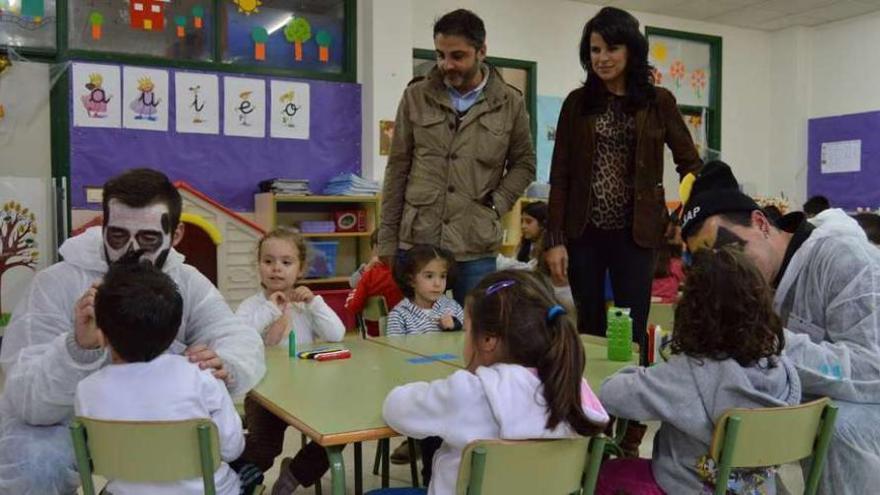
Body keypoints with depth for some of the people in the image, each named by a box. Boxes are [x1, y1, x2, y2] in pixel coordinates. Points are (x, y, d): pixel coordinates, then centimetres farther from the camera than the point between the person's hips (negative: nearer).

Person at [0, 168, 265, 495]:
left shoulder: (187, 283, -10)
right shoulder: (56, 283, -21)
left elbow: (242, 339, -21)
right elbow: (28, 400, -27)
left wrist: (225, 367, -46)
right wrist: (79, 347, -47)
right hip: (56, 426, -3)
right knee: (37, 466, -32)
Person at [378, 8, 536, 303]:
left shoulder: (510, 103, 2)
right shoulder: (416, 97, 2)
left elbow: (524, 164, 13)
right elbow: (398, 169, 5)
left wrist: (496, 204, -5)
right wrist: (387, 240, 3)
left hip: (477, 249, 0)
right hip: (416, 244, 0)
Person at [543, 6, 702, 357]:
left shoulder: (658, 101, 3)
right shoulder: (577, 102, 5)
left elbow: (690, 163, 6)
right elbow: (559, 175, 2)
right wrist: (554, 239, -5)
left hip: (634, 233, -1)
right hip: (584, 232, 1)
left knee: (631, 331, 1)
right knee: (589, 328, 8)